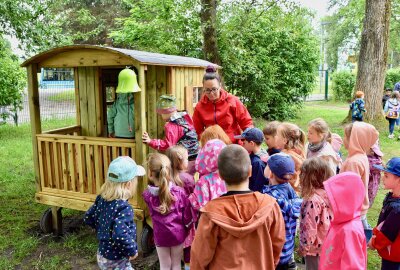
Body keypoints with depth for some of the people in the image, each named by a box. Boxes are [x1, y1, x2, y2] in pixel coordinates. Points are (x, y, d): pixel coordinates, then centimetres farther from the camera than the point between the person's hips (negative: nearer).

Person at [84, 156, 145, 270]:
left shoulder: (102, 198, -4)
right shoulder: (123, 207, -30)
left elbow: (88, 218, 9)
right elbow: (120, 236, -40)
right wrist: (132, 251, -23)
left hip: (102, 255, 8)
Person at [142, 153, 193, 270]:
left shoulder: (147, 195, -17)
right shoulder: (179, 191, -19)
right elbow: (187, 216, -11)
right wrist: (188, 227, 9)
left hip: (160, 235, 0)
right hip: (178, 233, 0)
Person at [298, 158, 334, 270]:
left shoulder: (313, 199, -29)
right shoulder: (328, 193, -4)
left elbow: (310, 226, -24)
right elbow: (325, 221, 7)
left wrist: (304, 246, -12)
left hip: (315, 246, -8)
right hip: (326, 245, 8)